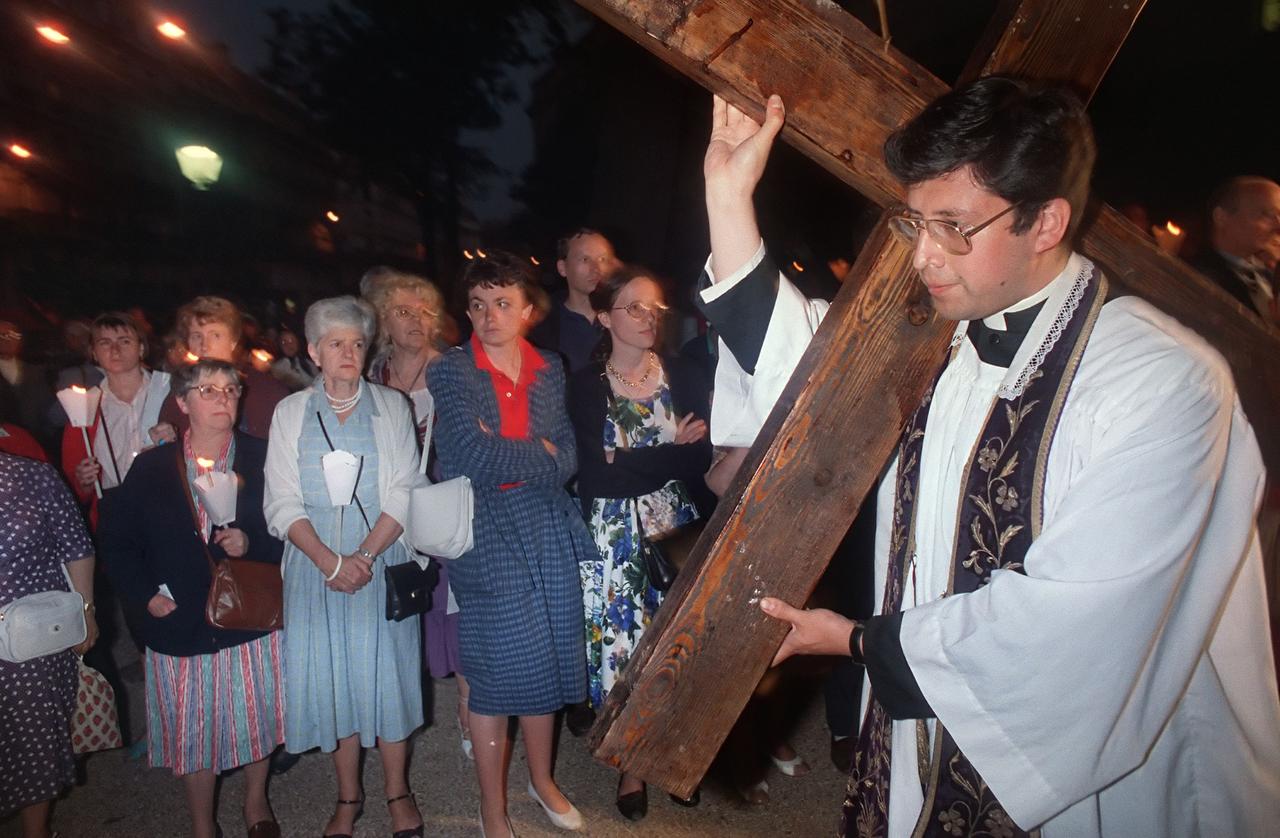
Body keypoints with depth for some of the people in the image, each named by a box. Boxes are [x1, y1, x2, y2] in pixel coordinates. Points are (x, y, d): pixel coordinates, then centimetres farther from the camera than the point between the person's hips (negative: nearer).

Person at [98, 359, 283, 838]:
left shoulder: (263, 459, -2)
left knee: (256, 718, 11)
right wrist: (143, 595, -5)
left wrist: (251, 543, -19)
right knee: (191, 730, 11)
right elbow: (116, 538, 5)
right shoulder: (151, 467, 1)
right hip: (180, 622, 1)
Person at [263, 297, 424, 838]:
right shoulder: (290, 413, 5)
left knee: (385, 668, 1)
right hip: (314, 564, 1)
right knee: (329, 673, 5)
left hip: (380, 560, -1)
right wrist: (329, 560, -13)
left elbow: (404, 494, -4)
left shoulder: (391, 407, 2)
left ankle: (397, 791, 19)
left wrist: (364, 555, -15)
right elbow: (283, 502, 0)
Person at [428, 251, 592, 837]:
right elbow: (474, 457, -18)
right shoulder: (451, 372, -5)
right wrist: (541, 453, -8)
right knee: (496, 667, 4)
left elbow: (569, 460, -2)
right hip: (486, 536, -4)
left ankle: (542, 778, 38)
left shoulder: (549, 370, 6)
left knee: (548, 658, 13)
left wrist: (504, 456, -15)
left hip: (548, 531, 4)